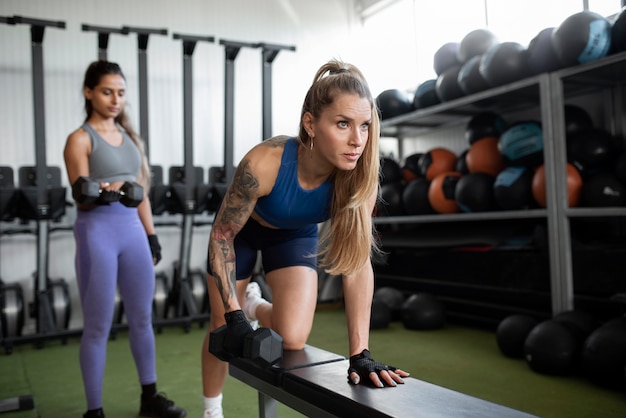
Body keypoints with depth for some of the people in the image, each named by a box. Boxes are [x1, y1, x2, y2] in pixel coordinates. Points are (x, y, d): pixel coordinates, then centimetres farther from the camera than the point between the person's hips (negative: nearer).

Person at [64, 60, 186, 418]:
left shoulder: (129, 136, 12)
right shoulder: (80, 139, -5)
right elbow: (81, 198, -11)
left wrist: (151, 235, 13)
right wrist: (103, 194, -33)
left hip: (132, 229, 6)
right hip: (97, 232, -6)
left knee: (142, 317, 13)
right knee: (98, 326, 2)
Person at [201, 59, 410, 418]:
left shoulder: (361, 175, -32)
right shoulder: (265, 162, -39)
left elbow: (358, 262, -27)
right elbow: (222, 234, -25)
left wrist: (360, 353, -30)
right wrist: (234, 316, -28)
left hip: (296, 235, 2)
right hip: (242, 232, -2)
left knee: (293, 339, -12)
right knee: (223, 329, 7)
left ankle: (254, 304, 25)